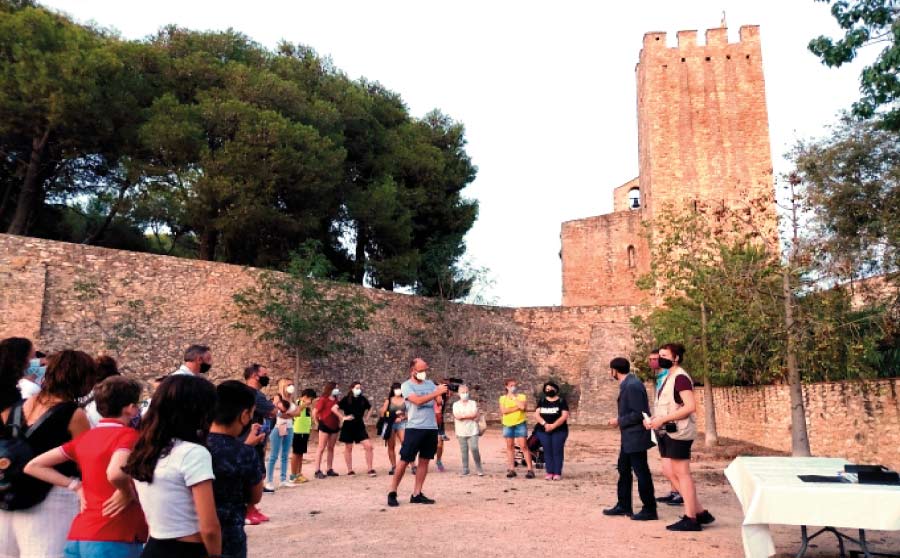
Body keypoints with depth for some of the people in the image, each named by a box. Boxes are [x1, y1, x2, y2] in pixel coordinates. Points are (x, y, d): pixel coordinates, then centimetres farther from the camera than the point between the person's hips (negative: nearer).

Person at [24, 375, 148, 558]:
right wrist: (128, 493, -11)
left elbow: (33, 466, 14)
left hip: (77, 537, 7)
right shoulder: (128, 434, -11)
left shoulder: (84, 437, 10)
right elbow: (115, 473, -30)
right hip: (113, 540, -7)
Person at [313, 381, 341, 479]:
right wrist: (318, 423, -4)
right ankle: (318, 471, -2)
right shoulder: (323, 400, -13)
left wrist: (339, 422, 11)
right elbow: (315, 413, -13)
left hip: (334, 427, 7)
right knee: (321, 448, -4)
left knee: (331, 448, 10)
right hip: (325, 426, -7)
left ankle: (330, 469, 16)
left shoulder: (336, 400, 9)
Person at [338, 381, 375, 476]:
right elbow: (335, 408, -14)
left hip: (360, 426, 3)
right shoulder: (346, 399, -9)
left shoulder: (363, 399, 2)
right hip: (348, 427, -3)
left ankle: (370, 469, 1)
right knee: (348, 448, 7)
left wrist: (366, 417, 9)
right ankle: (350, 470, 19)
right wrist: (343, 417, -14)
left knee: (368, 446, -7)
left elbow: (370, 408, 20)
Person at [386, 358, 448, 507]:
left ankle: (417, 494, 14)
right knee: (404, 461, -1)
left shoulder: (430, 384, 12)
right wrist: (436, 393, -24)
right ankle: (392, 493, 10)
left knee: (424, 461, 7)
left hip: (431, 428, 5)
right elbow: (418, 400, -20)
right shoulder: (406, 385, -4)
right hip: (414, 428, -5)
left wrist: (445, 391, -16)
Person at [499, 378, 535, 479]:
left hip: (520, 424, -2)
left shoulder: (522, 396, 1)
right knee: (510, 447, 6)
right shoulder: (503, 398, 4)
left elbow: (522, 407, -18)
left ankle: (530, 469, -6)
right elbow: (503, 411, -11)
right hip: (508, 425, 2)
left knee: (524, 446, -7)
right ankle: (511, 469, 11)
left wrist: (514, 397, -11)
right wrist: (517, 408, -15)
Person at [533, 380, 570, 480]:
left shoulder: (562, 401, 2)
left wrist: (553, 425, -19)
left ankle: (557, 473, -1)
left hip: (559, 430, -3)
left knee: (557, 451, -5)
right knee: (547, 451, 1)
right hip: (543, 431, 3)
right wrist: (545, 424, -16)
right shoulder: (542, 401, 11)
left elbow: (564, 416, -8)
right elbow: (536, 415, 1)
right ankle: (549, 472, 4)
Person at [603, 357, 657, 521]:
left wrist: (619, 421, -15)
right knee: (624, 470, 16)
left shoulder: (632, 386, -21)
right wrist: (621, 422, 16)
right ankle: (623, 506, 26)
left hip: (636, 438, -10)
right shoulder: (627, 384, 10)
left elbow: (639, 413, -24)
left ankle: (649, 510, 11)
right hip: (628, 438, 10)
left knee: (641, 473, 0)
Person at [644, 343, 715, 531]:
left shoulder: (680, 377, -13)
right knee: (672, 473, 12)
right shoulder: (668, 377, 15)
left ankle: (690, 519, 7)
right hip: (666, 432, 10)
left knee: (681, 473, -2)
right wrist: (653, 421, 5)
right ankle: (700, 512, 21)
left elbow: (690, 406, -22)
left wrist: (662, 419, -22)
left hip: (678, 432, -10)